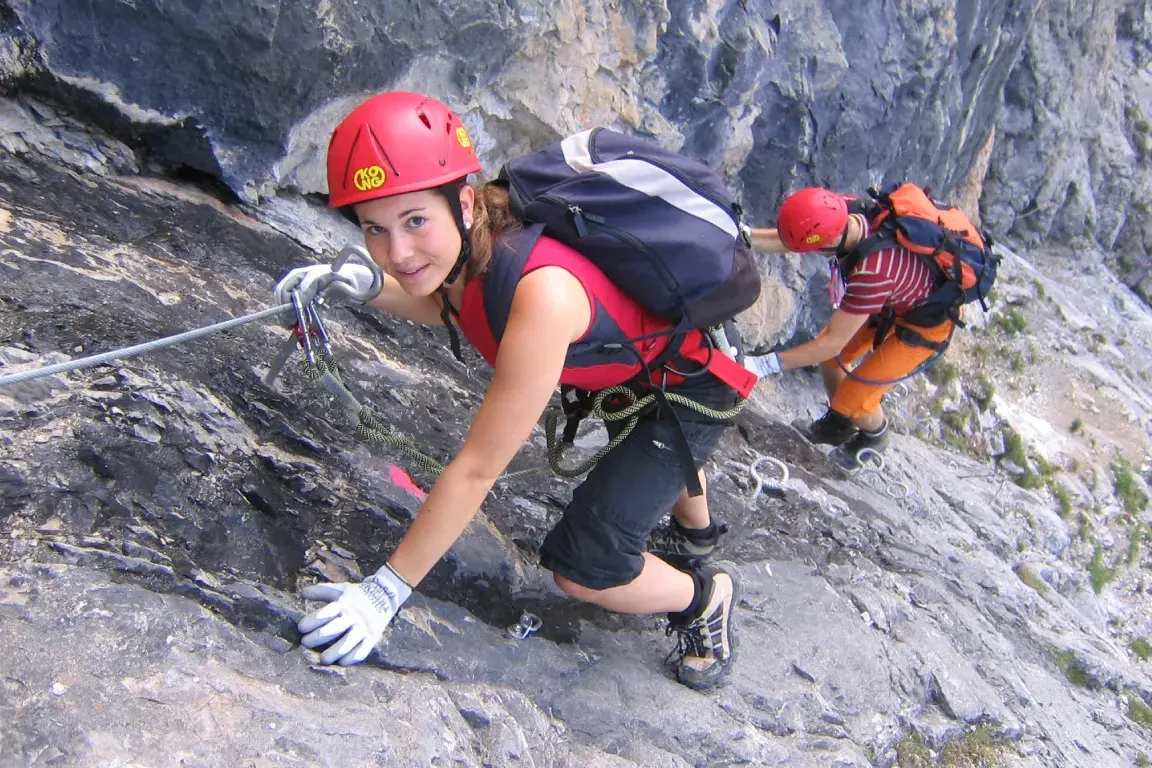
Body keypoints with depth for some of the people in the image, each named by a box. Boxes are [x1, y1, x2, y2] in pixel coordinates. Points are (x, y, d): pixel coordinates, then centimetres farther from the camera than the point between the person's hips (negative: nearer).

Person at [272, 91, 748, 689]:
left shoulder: (542, 295, -43)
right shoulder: (469, 246, -20)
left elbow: (477, 469, -37)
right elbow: (453, 309, 5)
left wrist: (384, 592, -30)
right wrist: (365, 286, -13)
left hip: (696, 380, -8)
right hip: (635, 350, 8)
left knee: (582, 565, -16)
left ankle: (707, 597, 15)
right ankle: (697, 531, 71)